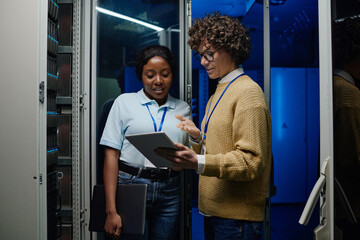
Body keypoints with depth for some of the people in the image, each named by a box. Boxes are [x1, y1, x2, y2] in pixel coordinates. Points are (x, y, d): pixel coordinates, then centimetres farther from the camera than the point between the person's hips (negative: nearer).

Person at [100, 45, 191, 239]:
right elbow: (111, 155, -2)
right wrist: (111, 211, -9)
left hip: (169, 192, 3)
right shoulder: (124, 102, 4)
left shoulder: (182, 109, 11)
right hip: (131, 187, -2)